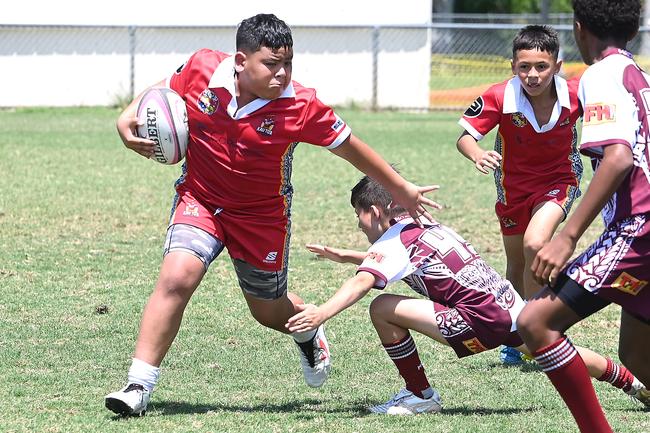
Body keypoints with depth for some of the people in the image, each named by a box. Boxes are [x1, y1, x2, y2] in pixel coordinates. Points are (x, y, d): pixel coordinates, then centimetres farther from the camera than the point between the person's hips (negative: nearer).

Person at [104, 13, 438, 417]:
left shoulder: (300, 106, -23)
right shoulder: (202, 69, -18)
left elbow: (349, 147, -9)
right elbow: (164, 91, 6)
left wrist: (401, 189, 1)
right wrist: (128, 119, -10)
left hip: (263, 216, 0)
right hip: (200, 199, 0)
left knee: (269, 311, 14)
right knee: (177, 277, -24)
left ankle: (308, 332, 54)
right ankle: (139, 386, -18)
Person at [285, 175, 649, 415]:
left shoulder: (394, 240, -6)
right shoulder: (427, 228, 19)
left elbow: (364, 282, -23)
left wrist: (323, 313, -32)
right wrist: (346, 256, 37)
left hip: (479, 319, -9)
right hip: (512, 307, 9)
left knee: (383, 309, -9)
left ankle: (420, 395, 2)